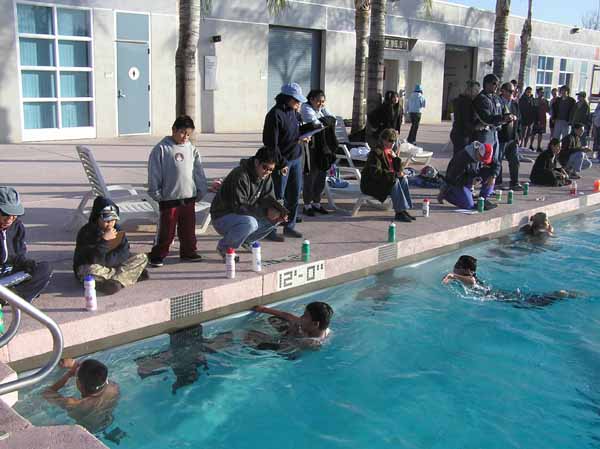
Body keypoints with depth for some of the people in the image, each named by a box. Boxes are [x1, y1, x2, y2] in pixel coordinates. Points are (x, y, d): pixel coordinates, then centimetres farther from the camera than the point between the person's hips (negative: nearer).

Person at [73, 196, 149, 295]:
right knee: (92, 270, -43)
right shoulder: (86, 233, -19)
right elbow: (92, 261, -29)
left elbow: (125, 254, -6)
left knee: (142, 258, -9)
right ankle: (133, 275, -26)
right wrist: (104, 241, -33)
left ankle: (116, 281, -29)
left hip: (113, 266, 5)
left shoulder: (117, 229, -2)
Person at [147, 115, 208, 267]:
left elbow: (199, 172, 12)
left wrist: (201, 190, 9)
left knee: (188, 228, 12)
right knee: (167, 230, 0)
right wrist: (156, 193, -6)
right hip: (169, 198, -4)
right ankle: (157, 255, 12)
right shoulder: (161, 149, -5)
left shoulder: (192, 149, 8)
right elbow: (154, 173, -5)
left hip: (189, 197, 4)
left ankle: (188, 252, 26)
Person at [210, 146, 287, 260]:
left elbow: (268, 199, 1)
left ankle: (248, 241, 12)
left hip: (247, 215, 8)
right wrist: (264, 212, -33)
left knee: (277, 217, -6)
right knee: (250, 223, -37)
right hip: (222, 217, -8)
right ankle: (224, 247, -11)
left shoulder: (266, 176, 0)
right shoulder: (241, 176, -26)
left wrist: (281, 210, -20)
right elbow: (238, 207, -30)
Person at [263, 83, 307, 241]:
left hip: (296, 158, 8)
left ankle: (289, 226, 25)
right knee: (278, 197, -2)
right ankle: (270, 230, 9)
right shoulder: (275, 114, -16)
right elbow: (271, 143, -17)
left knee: (294, 195, 13)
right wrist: (281, 163, -17)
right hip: (282, 161, -8)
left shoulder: (293, 112, 9)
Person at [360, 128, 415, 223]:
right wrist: (394, 174, -28)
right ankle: (399, 212, -27)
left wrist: (396, 158, -11)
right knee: (395, 182, -28)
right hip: (370, 184, -9)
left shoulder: (390, 152, 10)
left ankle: (404, 209, -15)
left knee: (403, 179, -11)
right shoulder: (376, 153, -18)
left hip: (386, 180, 9)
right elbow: (375, 173, -29)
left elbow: (399, 169, 11)